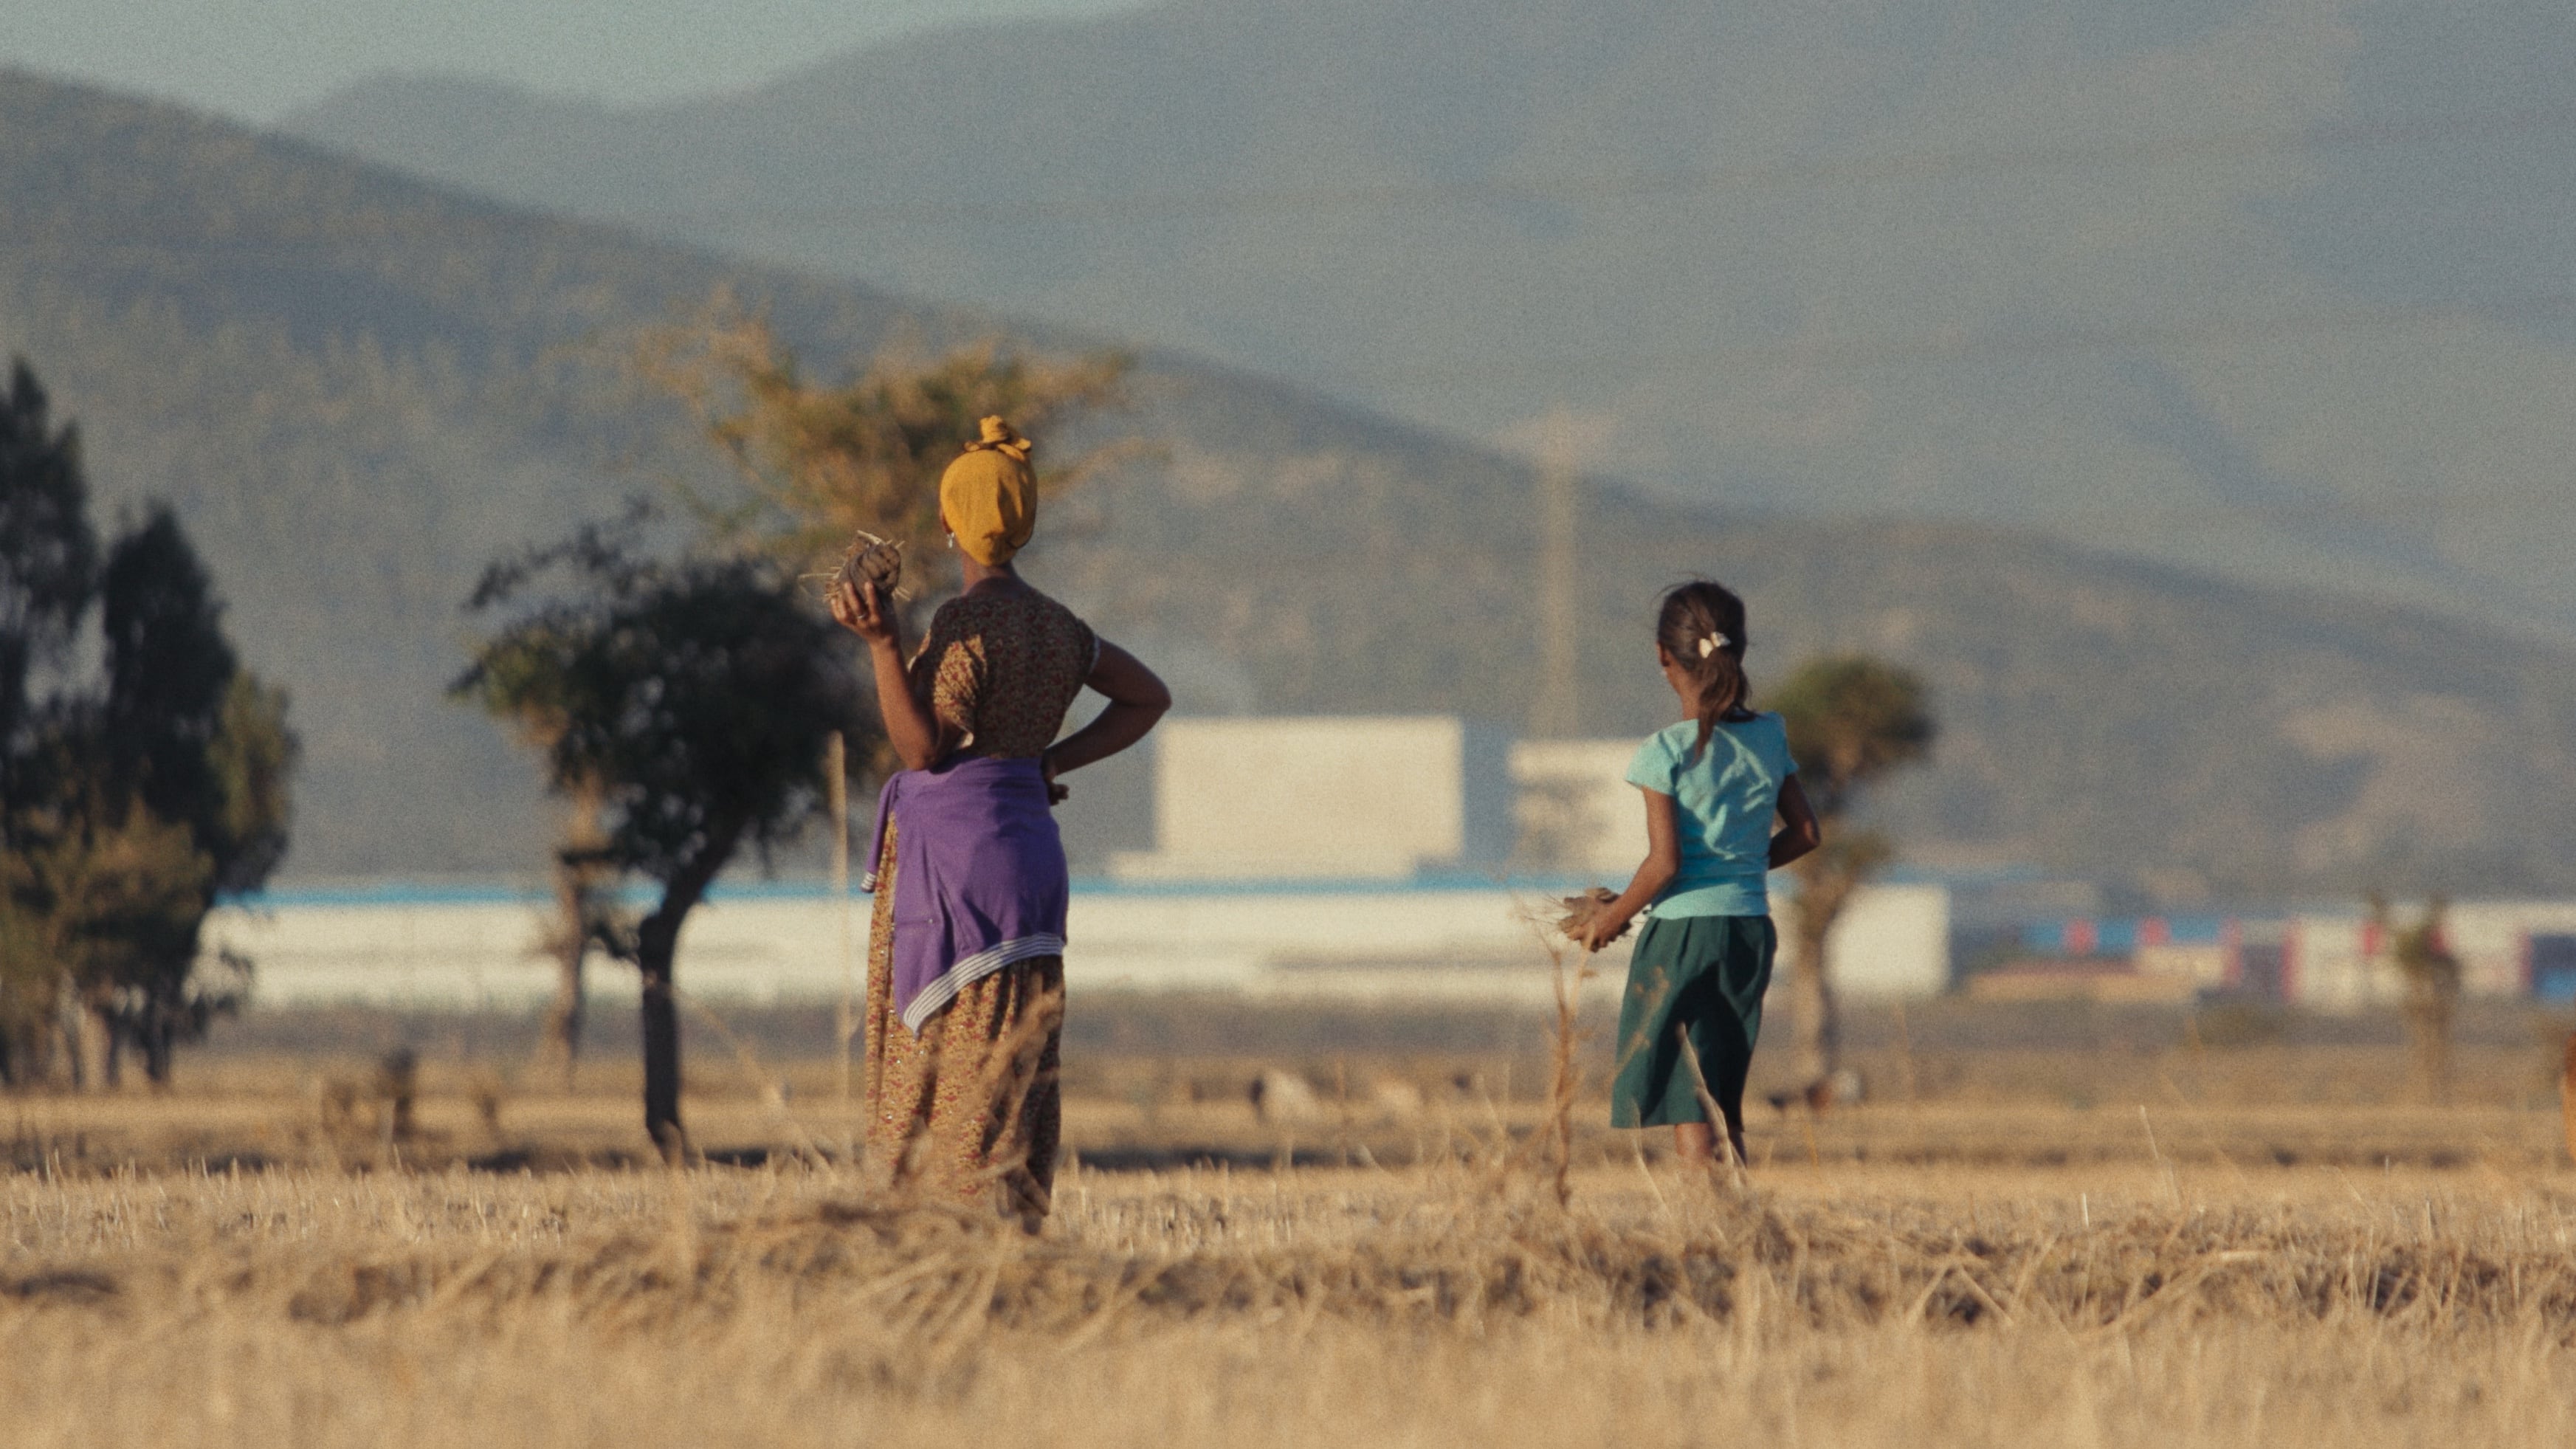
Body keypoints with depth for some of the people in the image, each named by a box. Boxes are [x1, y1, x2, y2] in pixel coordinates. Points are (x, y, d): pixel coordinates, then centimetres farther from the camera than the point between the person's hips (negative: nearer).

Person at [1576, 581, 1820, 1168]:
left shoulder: (1665, 753, -12)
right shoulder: (1768, 739, 4)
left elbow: (1664, 863, -16)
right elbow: (1805, 833, 11)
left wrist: (1613, 916, -1)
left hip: (1681, 928, -5)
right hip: (1752, 928, 5)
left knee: (1685, 1105, -2)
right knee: (1725, 1098, 15)